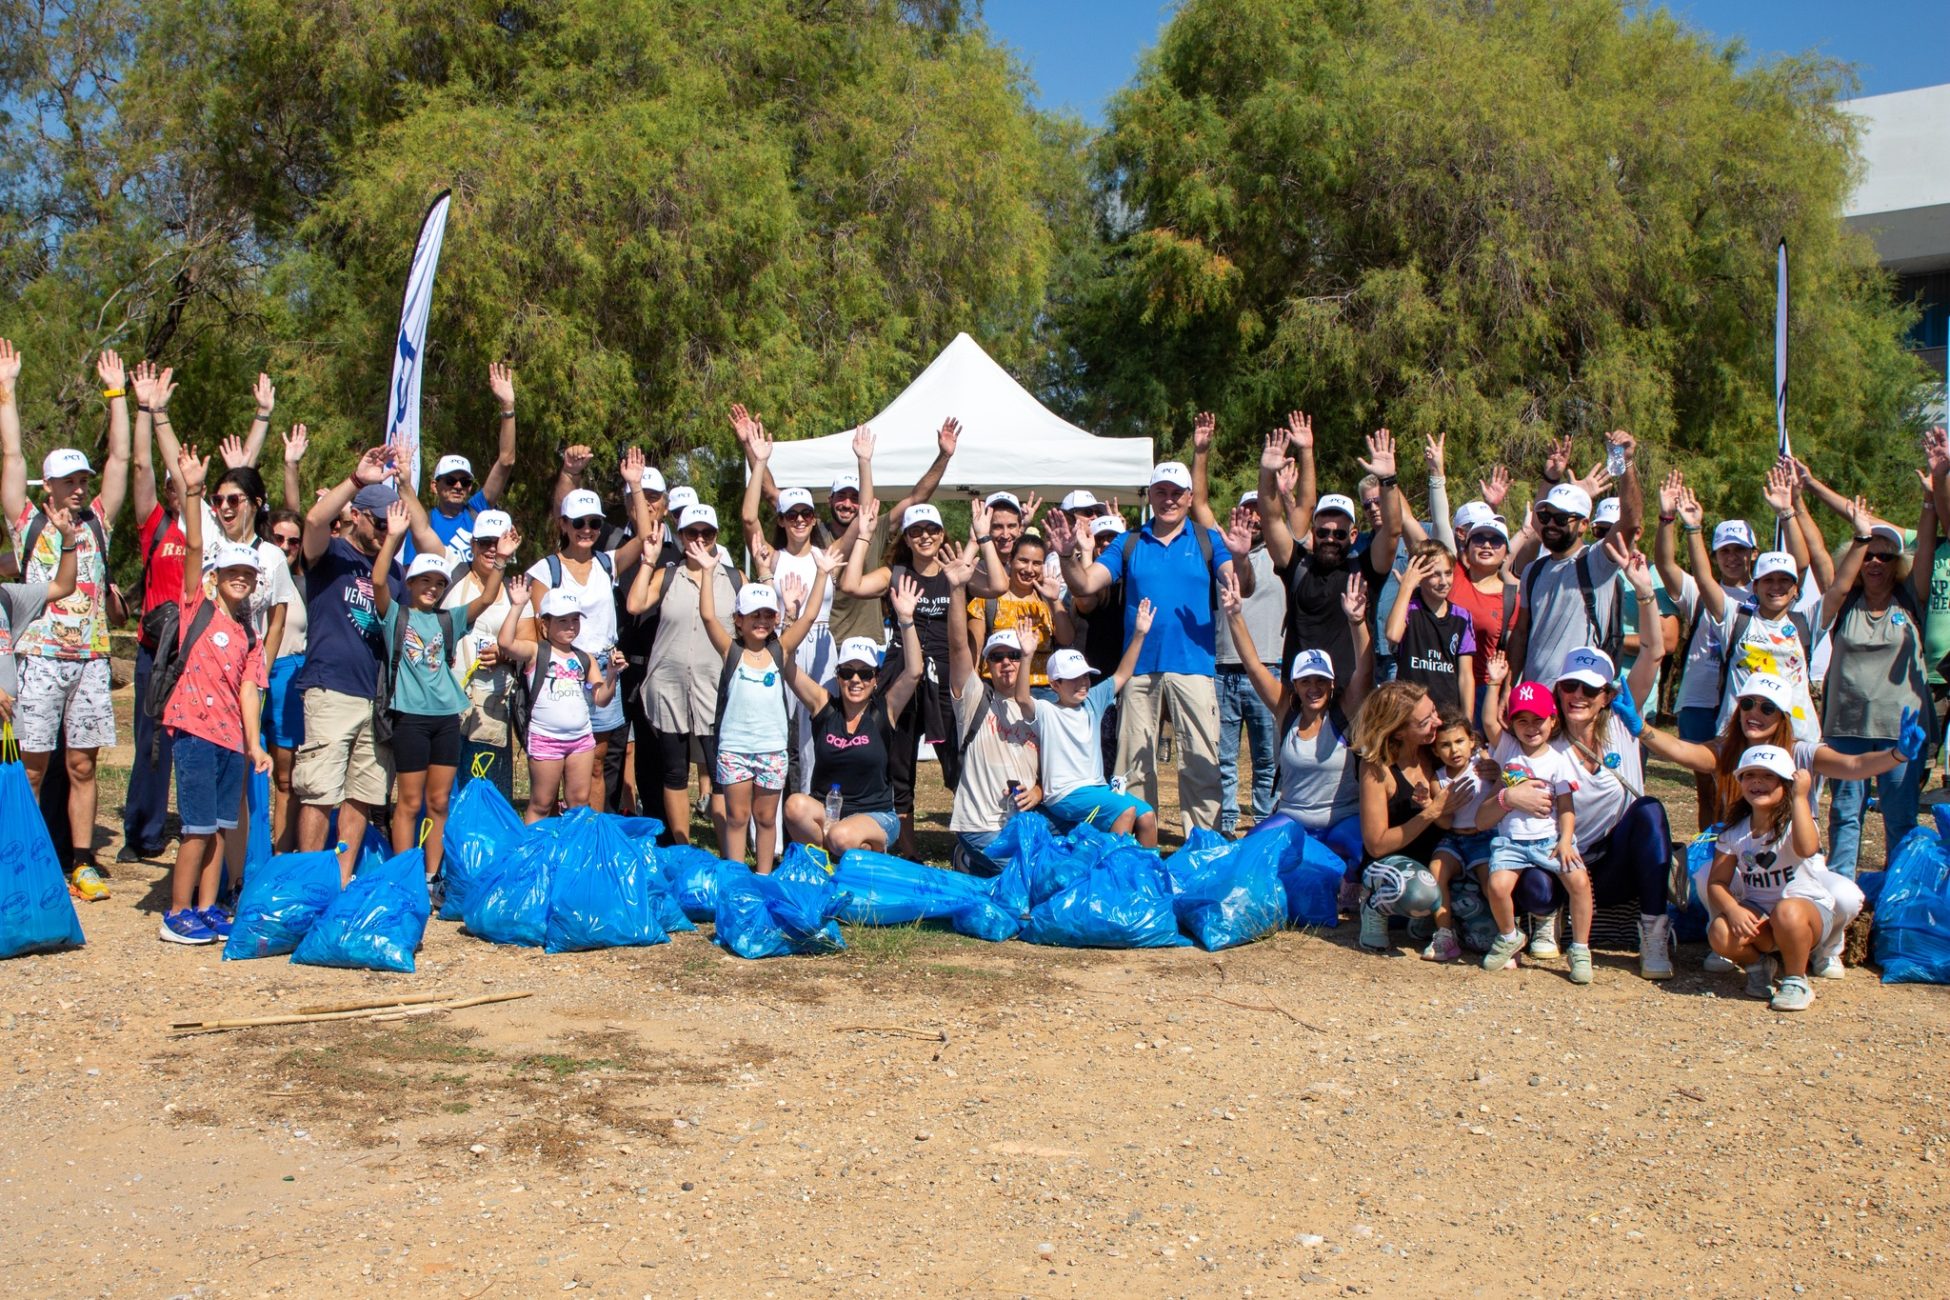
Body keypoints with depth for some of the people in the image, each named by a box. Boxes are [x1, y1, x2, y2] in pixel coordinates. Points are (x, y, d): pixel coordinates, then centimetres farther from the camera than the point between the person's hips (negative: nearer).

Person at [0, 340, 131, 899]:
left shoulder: (97, 523, 14)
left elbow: (119, 459, 11)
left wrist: (116, 393, 10)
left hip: (90, 658, 3)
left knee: (82, 765, 5)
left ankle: (83, 863, 8)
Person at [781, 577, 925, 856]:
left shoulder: (883, 711, -4)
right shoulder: (824, 706, 1)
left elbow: (913, 672, -17)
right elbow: (787, 667, -7)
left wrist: (906, 620, -26)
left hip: (875, 816, -1)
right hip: (825, 812, 2)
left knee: (842, 836, -33)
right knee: (795, 805, -30)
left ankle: (874, 853, 3)